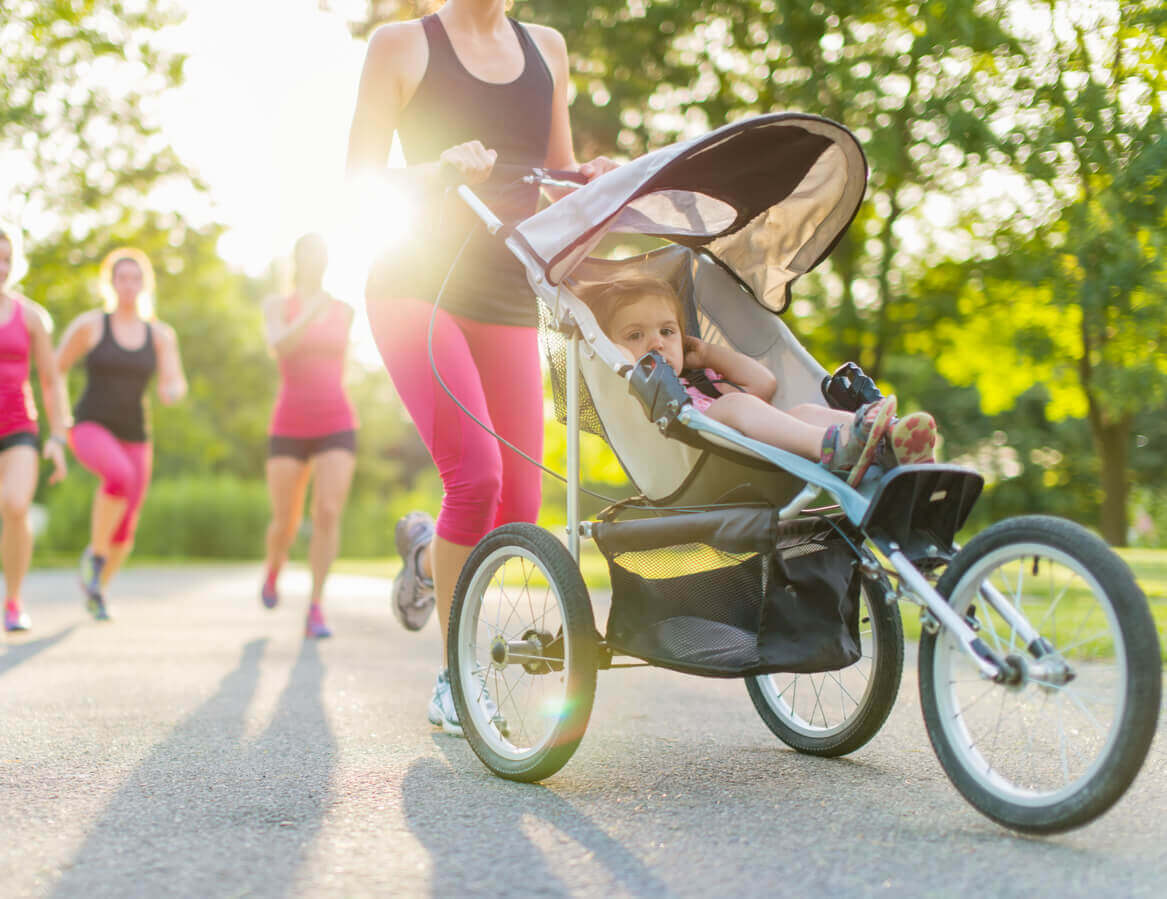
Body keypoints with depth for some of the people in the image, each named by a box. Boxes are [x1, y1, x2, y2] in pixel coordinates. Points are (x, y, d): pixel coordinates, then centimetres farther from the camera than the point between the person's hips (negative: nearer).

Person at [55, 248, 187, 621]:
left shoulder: (160, 334, 5)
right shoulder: (89, 324, -3)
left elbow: (176, 385, -6)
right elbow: (54, 372, 4)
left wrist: (172, 391, -30)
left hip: (133, 437, 4)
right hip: (90, 430, -4)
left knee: (124, 532, 4)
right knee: (120, 475, -37)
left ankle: (96, 588, 34)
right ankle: (94, 554, -15)